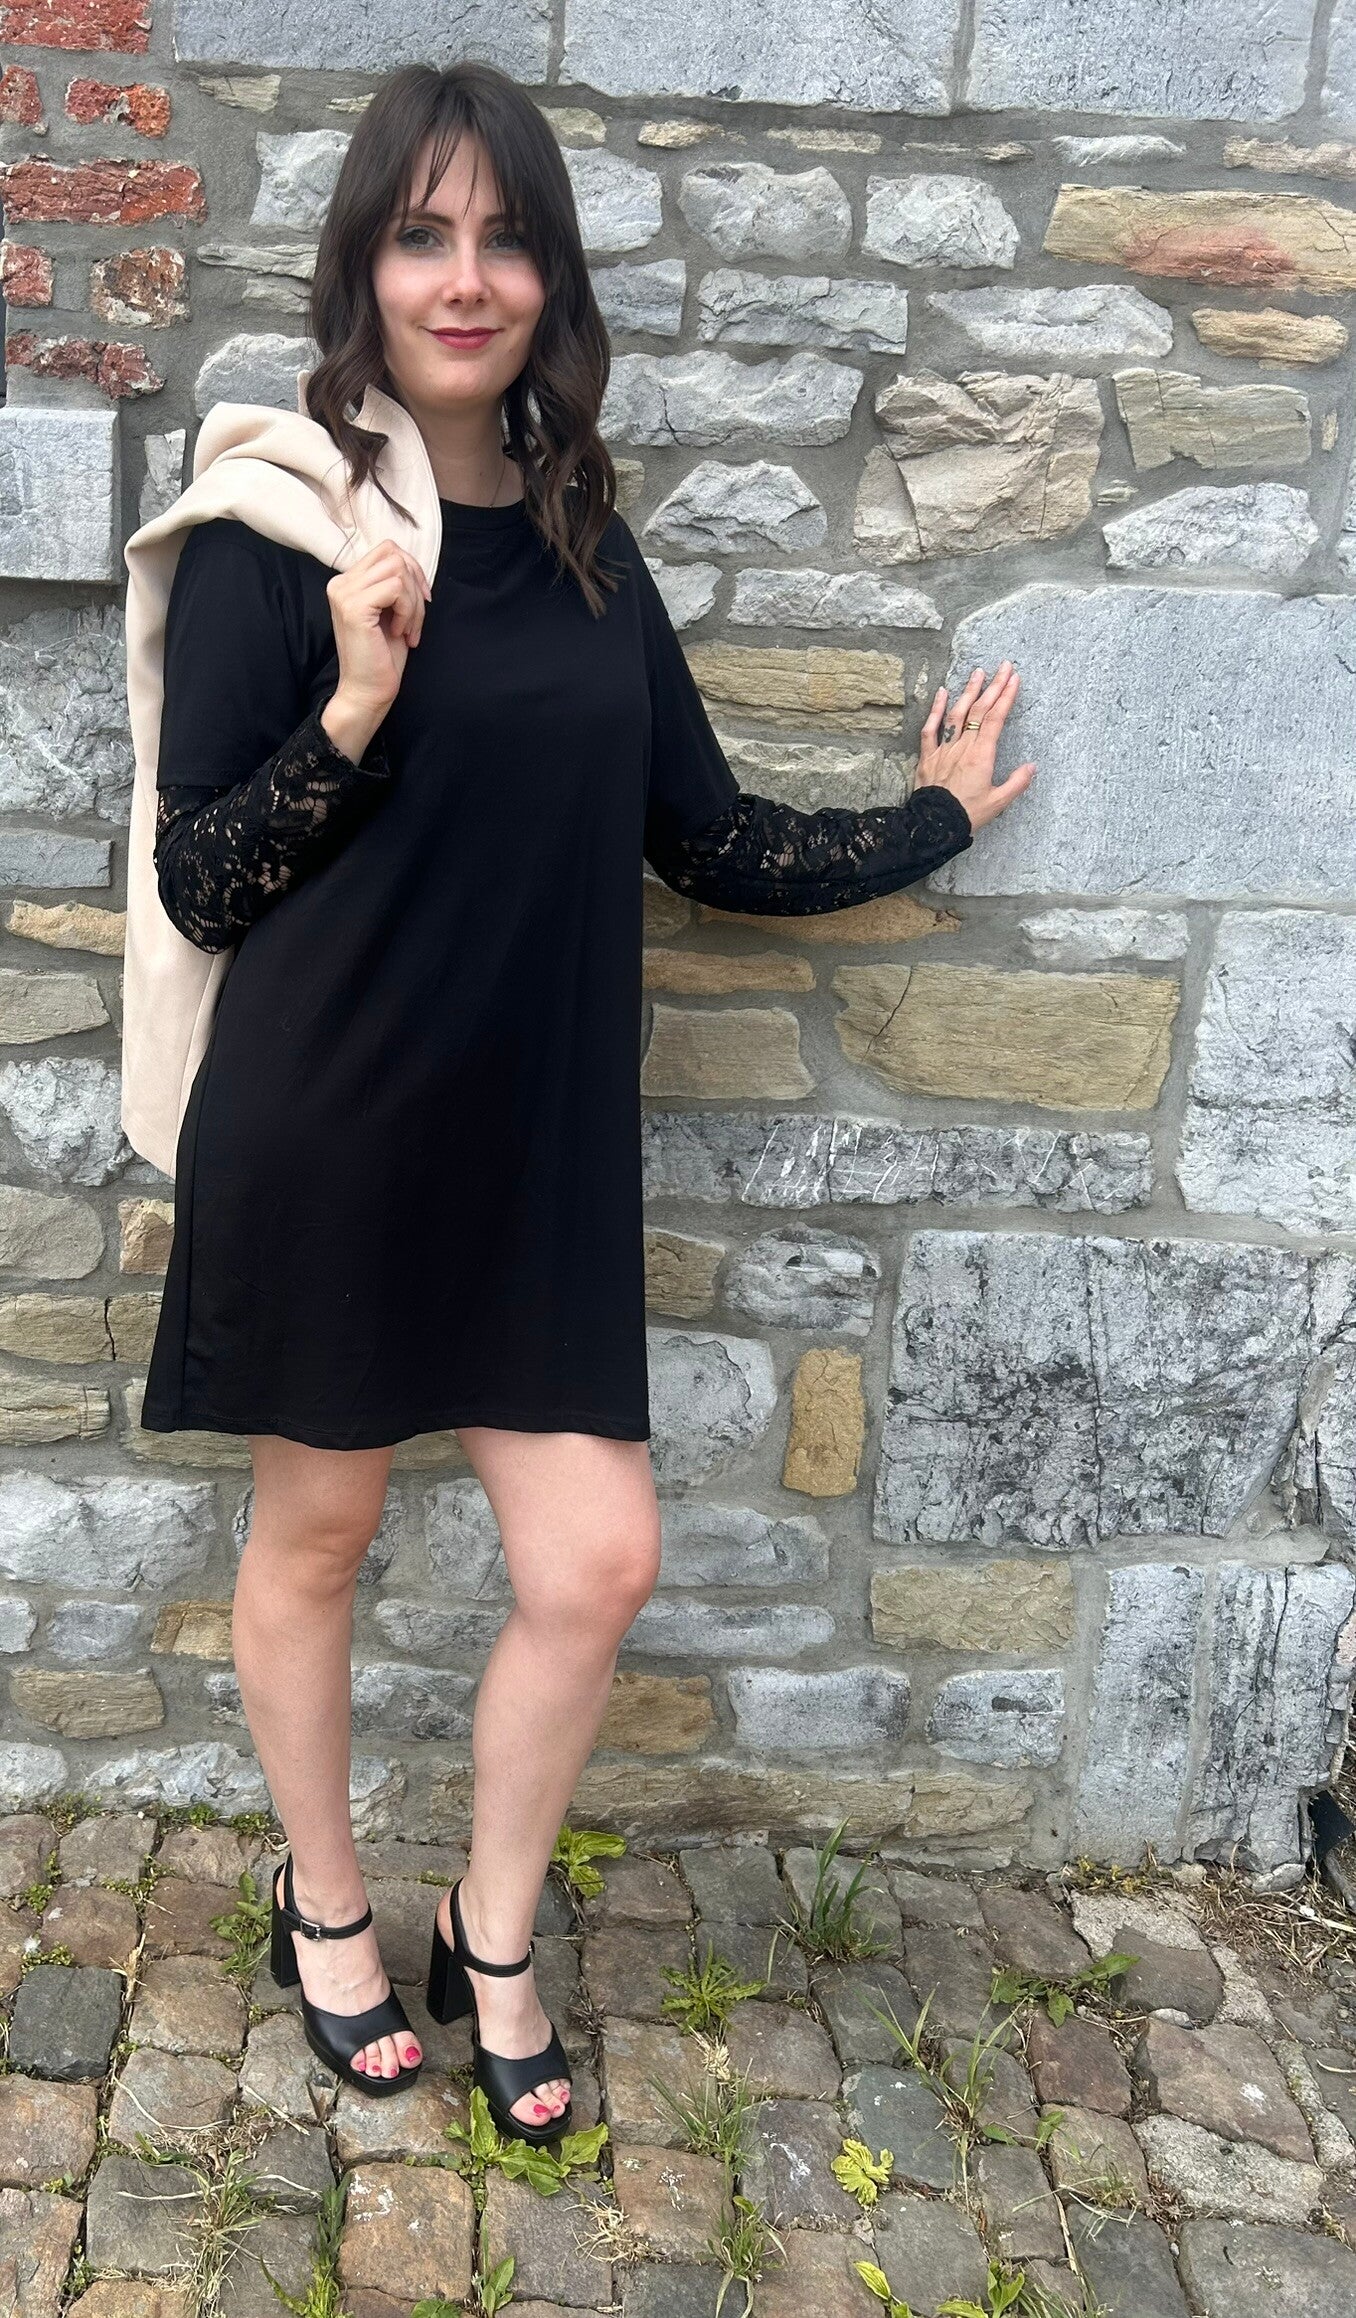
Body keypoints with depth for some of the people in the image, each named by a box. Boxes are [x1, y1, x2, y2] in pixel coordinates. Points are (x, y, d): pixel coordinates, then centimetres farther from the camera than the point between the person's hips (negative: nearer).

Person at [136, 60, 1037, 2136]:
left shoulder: (587, 546, 7)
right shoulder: (271, 534, -7)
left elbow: (706, 839, 13)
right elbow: (196, 884, -8)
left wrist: (927, 822, 21)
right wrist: (359, 700, -22)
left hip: (541, 1147, 4)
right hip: (323, 1146, -4)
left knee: (596, 1567, 2)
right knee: (315, 1534, 13)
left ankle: (494, 1942, 28)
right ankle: (326, 1903, 39)